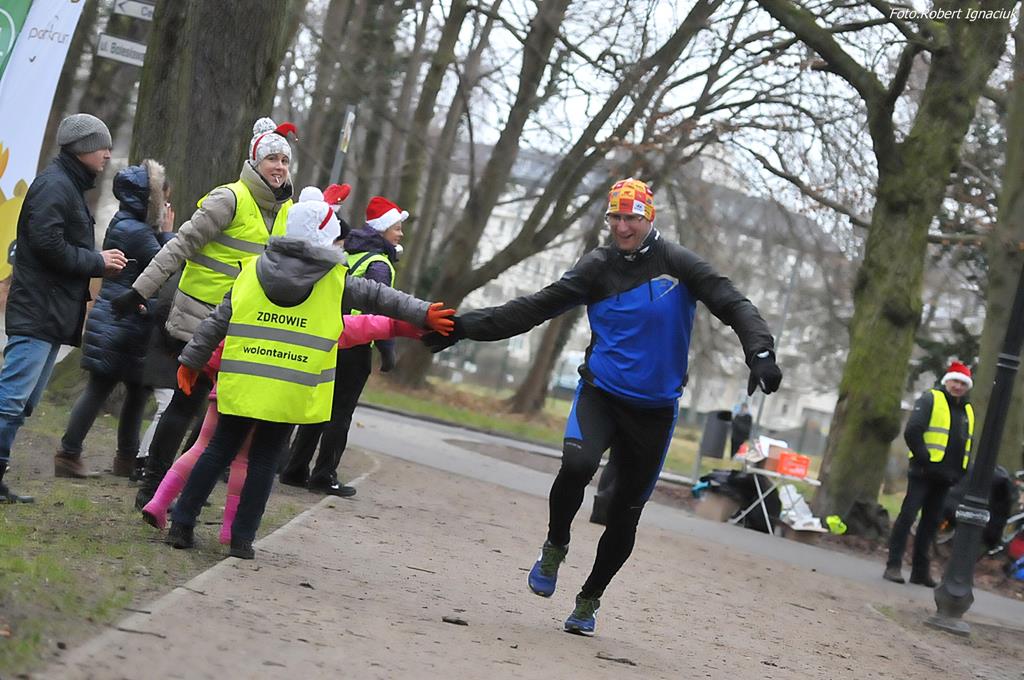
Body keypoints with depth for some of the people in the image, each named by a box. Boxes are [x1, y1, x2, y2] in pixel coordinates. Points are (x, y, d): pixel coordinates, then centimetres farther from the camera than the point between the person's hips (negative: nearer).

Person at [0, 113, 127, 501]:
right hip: (37, 312, -11)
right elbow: (47, 242, -21)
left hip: (53, 317, 11)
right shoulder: (55, 185, -10)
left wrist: (100, 262, 9)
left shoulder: (70, 186, 22)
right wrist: (97, 262, -12)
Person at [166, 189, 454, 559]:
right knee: (264, 461, 8)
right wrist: (424, 314, 10)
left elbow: (217, 322, 8)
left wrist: (192, 361, 14)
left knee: (219, 451, 11)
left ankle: (181, 524, 11)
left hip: (242, 385, 2)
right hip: (291, 394, -2)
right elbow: (378, 297, 3)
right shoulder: (336, 281, -2)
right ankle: (242, 538, 9)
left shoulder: (254, 270, 6)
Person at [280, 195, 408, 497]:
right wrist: (388, 352, -15)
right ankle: (324, 477, 1)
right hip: (355, 346, -7)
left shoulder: (347, 255, 12)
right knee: (341, 413, 0)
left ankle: (294, 471, 16)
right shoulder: (379, 264, -12)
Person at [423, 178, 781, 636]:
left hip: (655, 409, 0)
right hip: (600, 394, 0)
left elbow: (733, 305, -12)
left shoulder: (677, 264, -6)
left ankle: (589, 601, 27)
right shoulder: (598, 268, -2)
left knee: (625, 515, 6)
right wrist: (464, 328, -12)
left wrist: (760, 353, -30)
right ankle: (555, 547, -1)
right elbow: (534, 308, -4)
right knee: (577, 465, -29)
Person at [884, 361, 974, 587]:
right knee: (907, 516, -10)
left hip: (946, 476, 7)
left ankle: (920, 570, 14)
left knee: (931, 522, 9)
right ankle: (893, 566, -10)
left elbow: (966, 444, 24)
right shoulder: (930, 399, -4)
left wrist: (961, 471, 10)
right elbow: (912, 432, -14)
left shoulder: (968, 411, 17)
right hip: (924, 472, -7)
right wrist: (923, 457, -17)